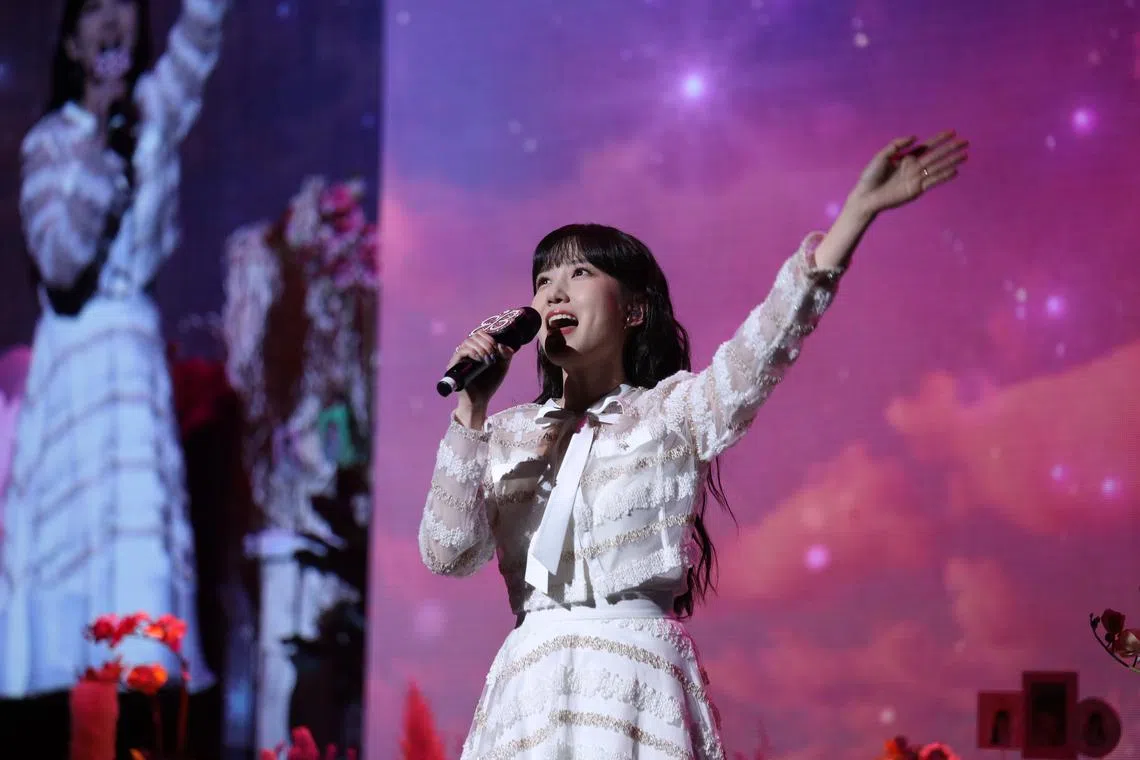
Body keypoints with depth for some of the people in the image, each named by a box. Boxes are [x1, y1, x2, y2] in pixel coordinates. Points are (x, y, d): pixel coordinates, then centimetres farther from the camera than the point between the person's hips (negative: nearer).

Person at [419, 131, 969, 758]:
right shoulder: (508, 436, 16)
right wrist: (470, 411, -3)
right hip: (530, 685, 3)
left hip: (640, 681, -3)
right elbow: (448, 552, 3)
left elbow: (768, 340, -10)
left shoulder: (673, 411, 7)